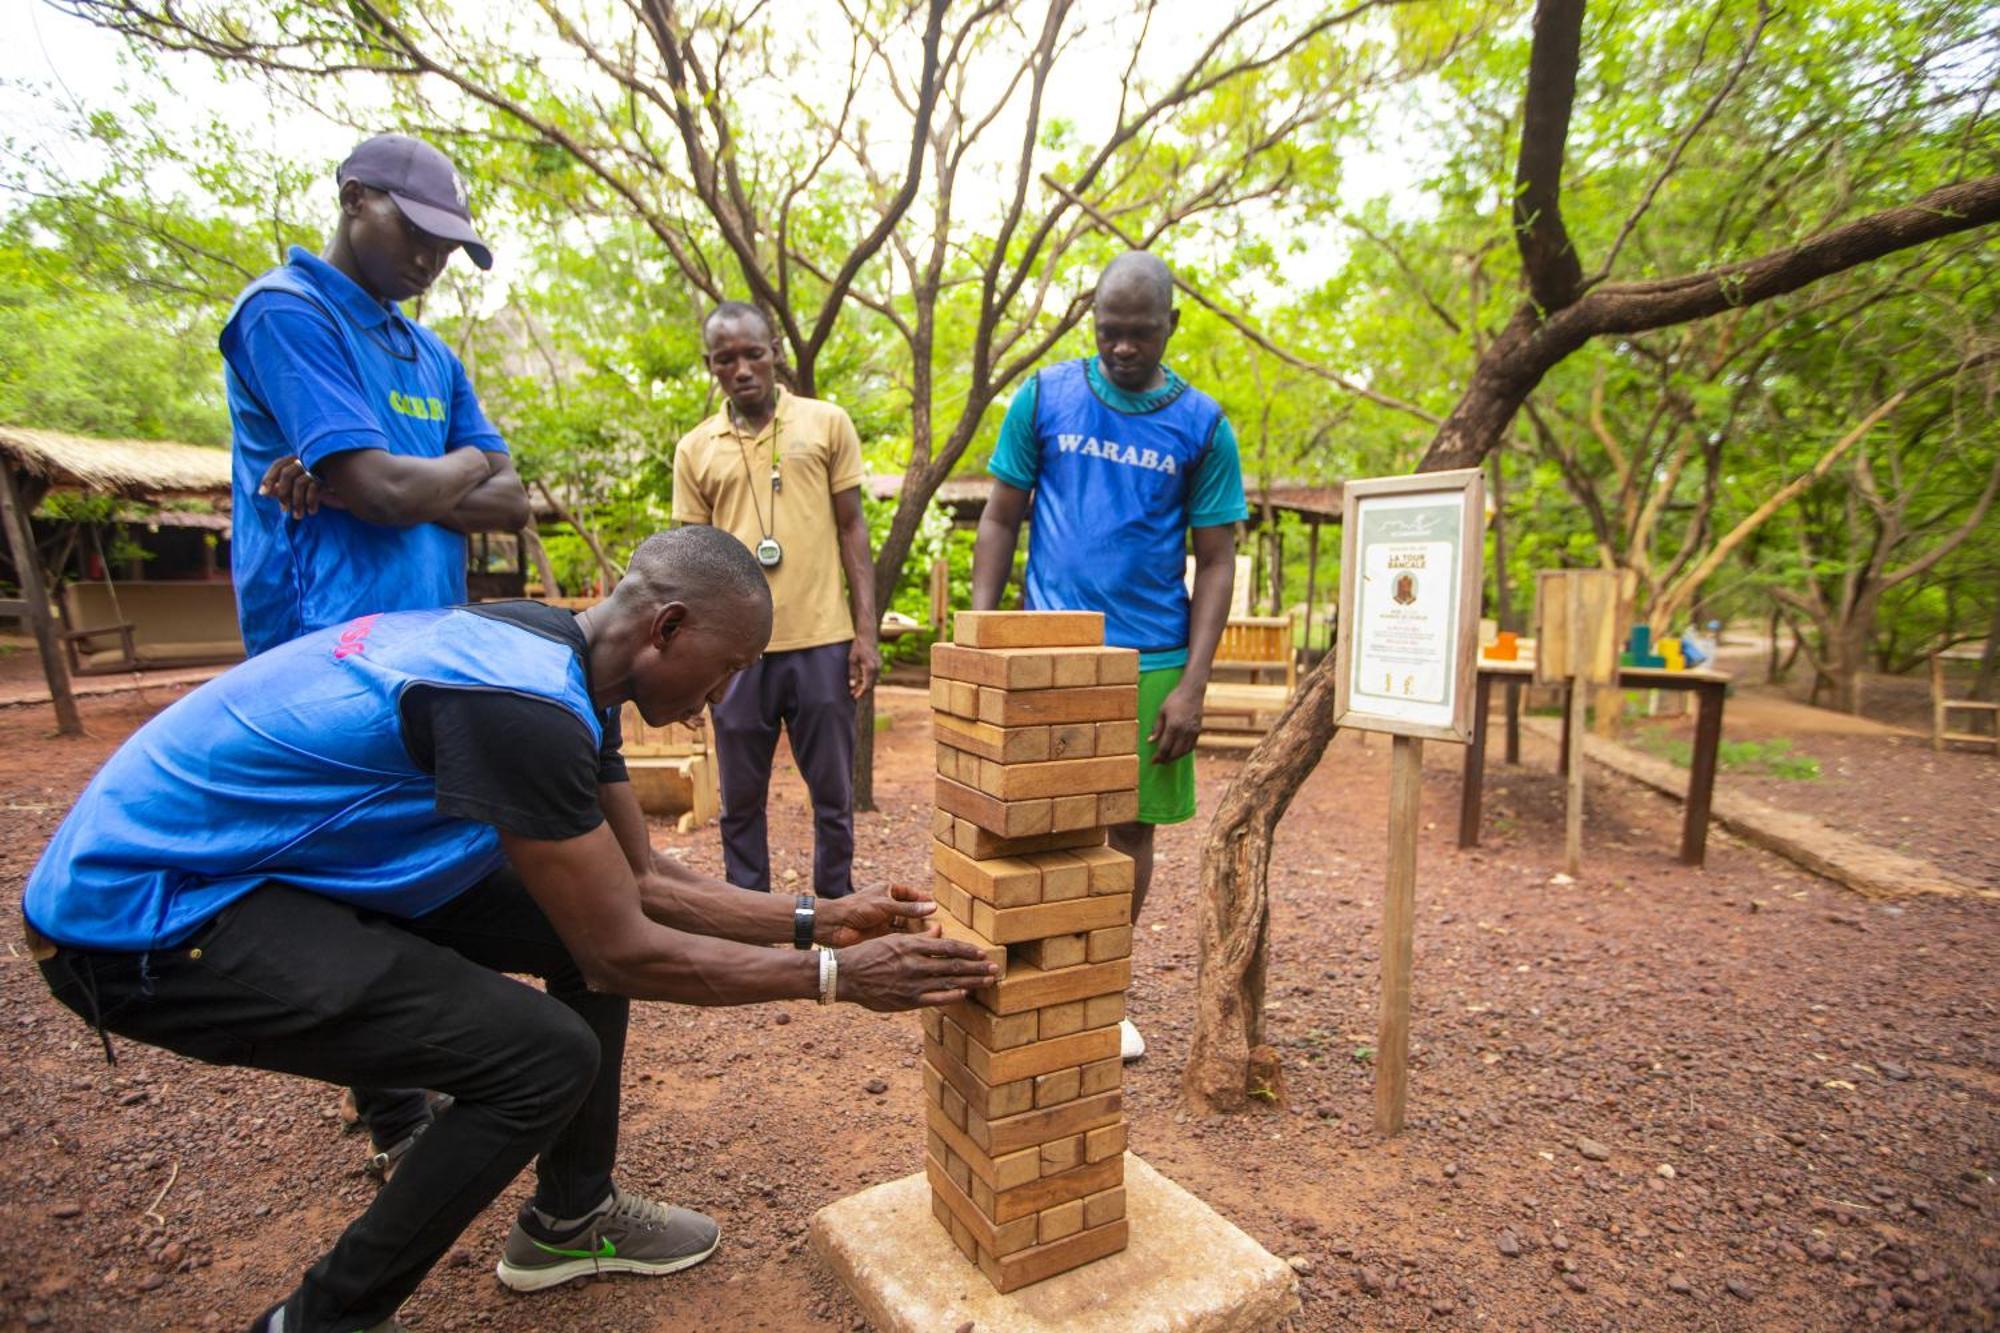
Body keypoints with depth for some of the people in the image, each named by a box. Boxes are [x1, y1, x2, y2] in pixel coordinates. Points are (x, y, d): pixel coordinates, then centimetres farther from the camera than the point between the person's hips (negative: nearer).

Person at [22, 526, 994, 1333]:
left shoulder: (562, 666, 0)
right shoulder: (520, 704, -30)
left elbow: (643, 887, 6)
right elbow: (623, 954, -24)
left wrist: (814, 919, 2)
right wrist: (834, 977, -16)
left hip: (288, 858, 10)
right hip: (145, 913, -9)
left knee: (590, 921, 6)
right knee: (546, 1052, -19)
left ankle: (569, 1219, 22)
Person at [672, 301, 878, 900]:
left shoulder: (827, 423, 4)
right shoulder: (694, 450, 8)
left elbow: (852, 530, 4)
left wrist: (865, 633, -3)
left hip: (822, 642, -1)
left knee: (834, 795, 8)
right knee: (741, 802, 10)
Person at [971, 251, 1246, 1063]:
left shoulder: (1202, 425, 2)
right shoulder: (1044, 397, 2)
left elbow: (1215, 563, 2)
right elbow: (1000, 520, 5)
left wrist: (1192, 686, -6)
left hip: (1151, 662, 1)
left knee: (1130, 827, 9)